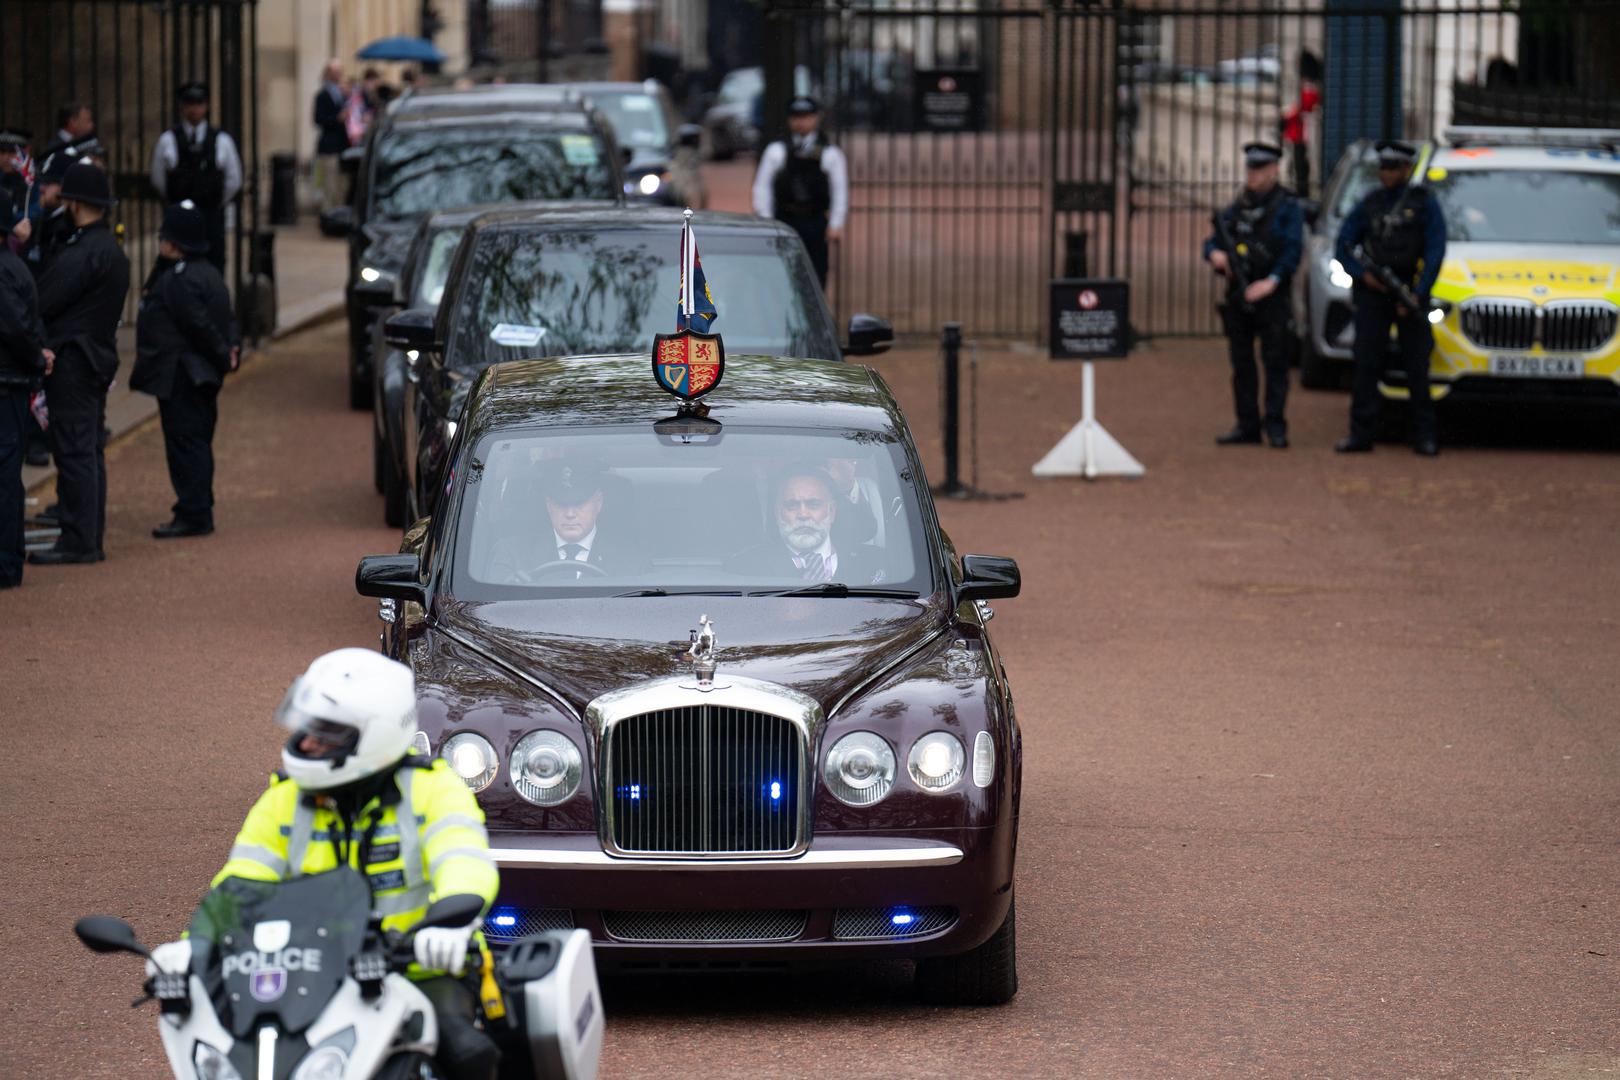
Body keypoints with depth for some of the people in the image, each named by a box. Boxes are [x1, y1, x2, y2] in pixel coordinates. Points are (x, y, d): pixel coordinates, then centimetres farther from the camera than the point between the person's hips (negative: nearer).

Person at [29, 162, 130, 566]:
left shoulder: (85, 253, -18)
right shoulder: (111, 249, 15)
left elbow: (44, 302, -17)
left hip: (72, 361, -10)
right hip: (99, 358, 10)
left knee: (74, 453, -8)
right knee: (89, 453, 13)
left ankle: (77, 542, -7)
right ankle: (90, 540, 17)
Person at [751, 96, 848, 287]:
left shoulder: (831, 154, 7)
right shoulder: (776, 152, 8)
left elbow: (840, 191, 5)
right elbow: (762, 187, 6)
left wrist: (836, 225, -3)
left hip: (815, 222, 0)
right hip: (784, 220, 0)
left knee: (816, 276, 0)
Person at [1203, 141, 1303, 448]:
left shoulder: (1287, 207, -1)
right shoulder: (1236, 208, 15)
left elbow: (1292, 250, -10)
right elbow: (1212, 241, 16)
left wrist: (1272, 281, -22)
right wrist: (1215, 254, -8)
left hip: (1270, 296, -6)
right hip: (1238, 296, 6)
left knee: (1275, 363, -4)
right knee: (1241, 364, 7)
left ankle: (1275, 426, -2)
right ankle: (1247, 426, 12)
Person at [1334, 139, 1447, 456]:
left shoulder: (1424, 204, 2)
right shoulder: (1369, 204, 11)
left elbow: (1435, 252, -3)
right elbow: (1343, 247, 12)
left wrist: (1417, 294, -11)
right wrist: (1363, 273, -6)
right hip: (1372, 292, 2)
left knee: (1417, 366, 0)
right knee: (1366, 364, -2)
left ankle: (1424, 436, 5)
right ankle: (1361, 433, 0)